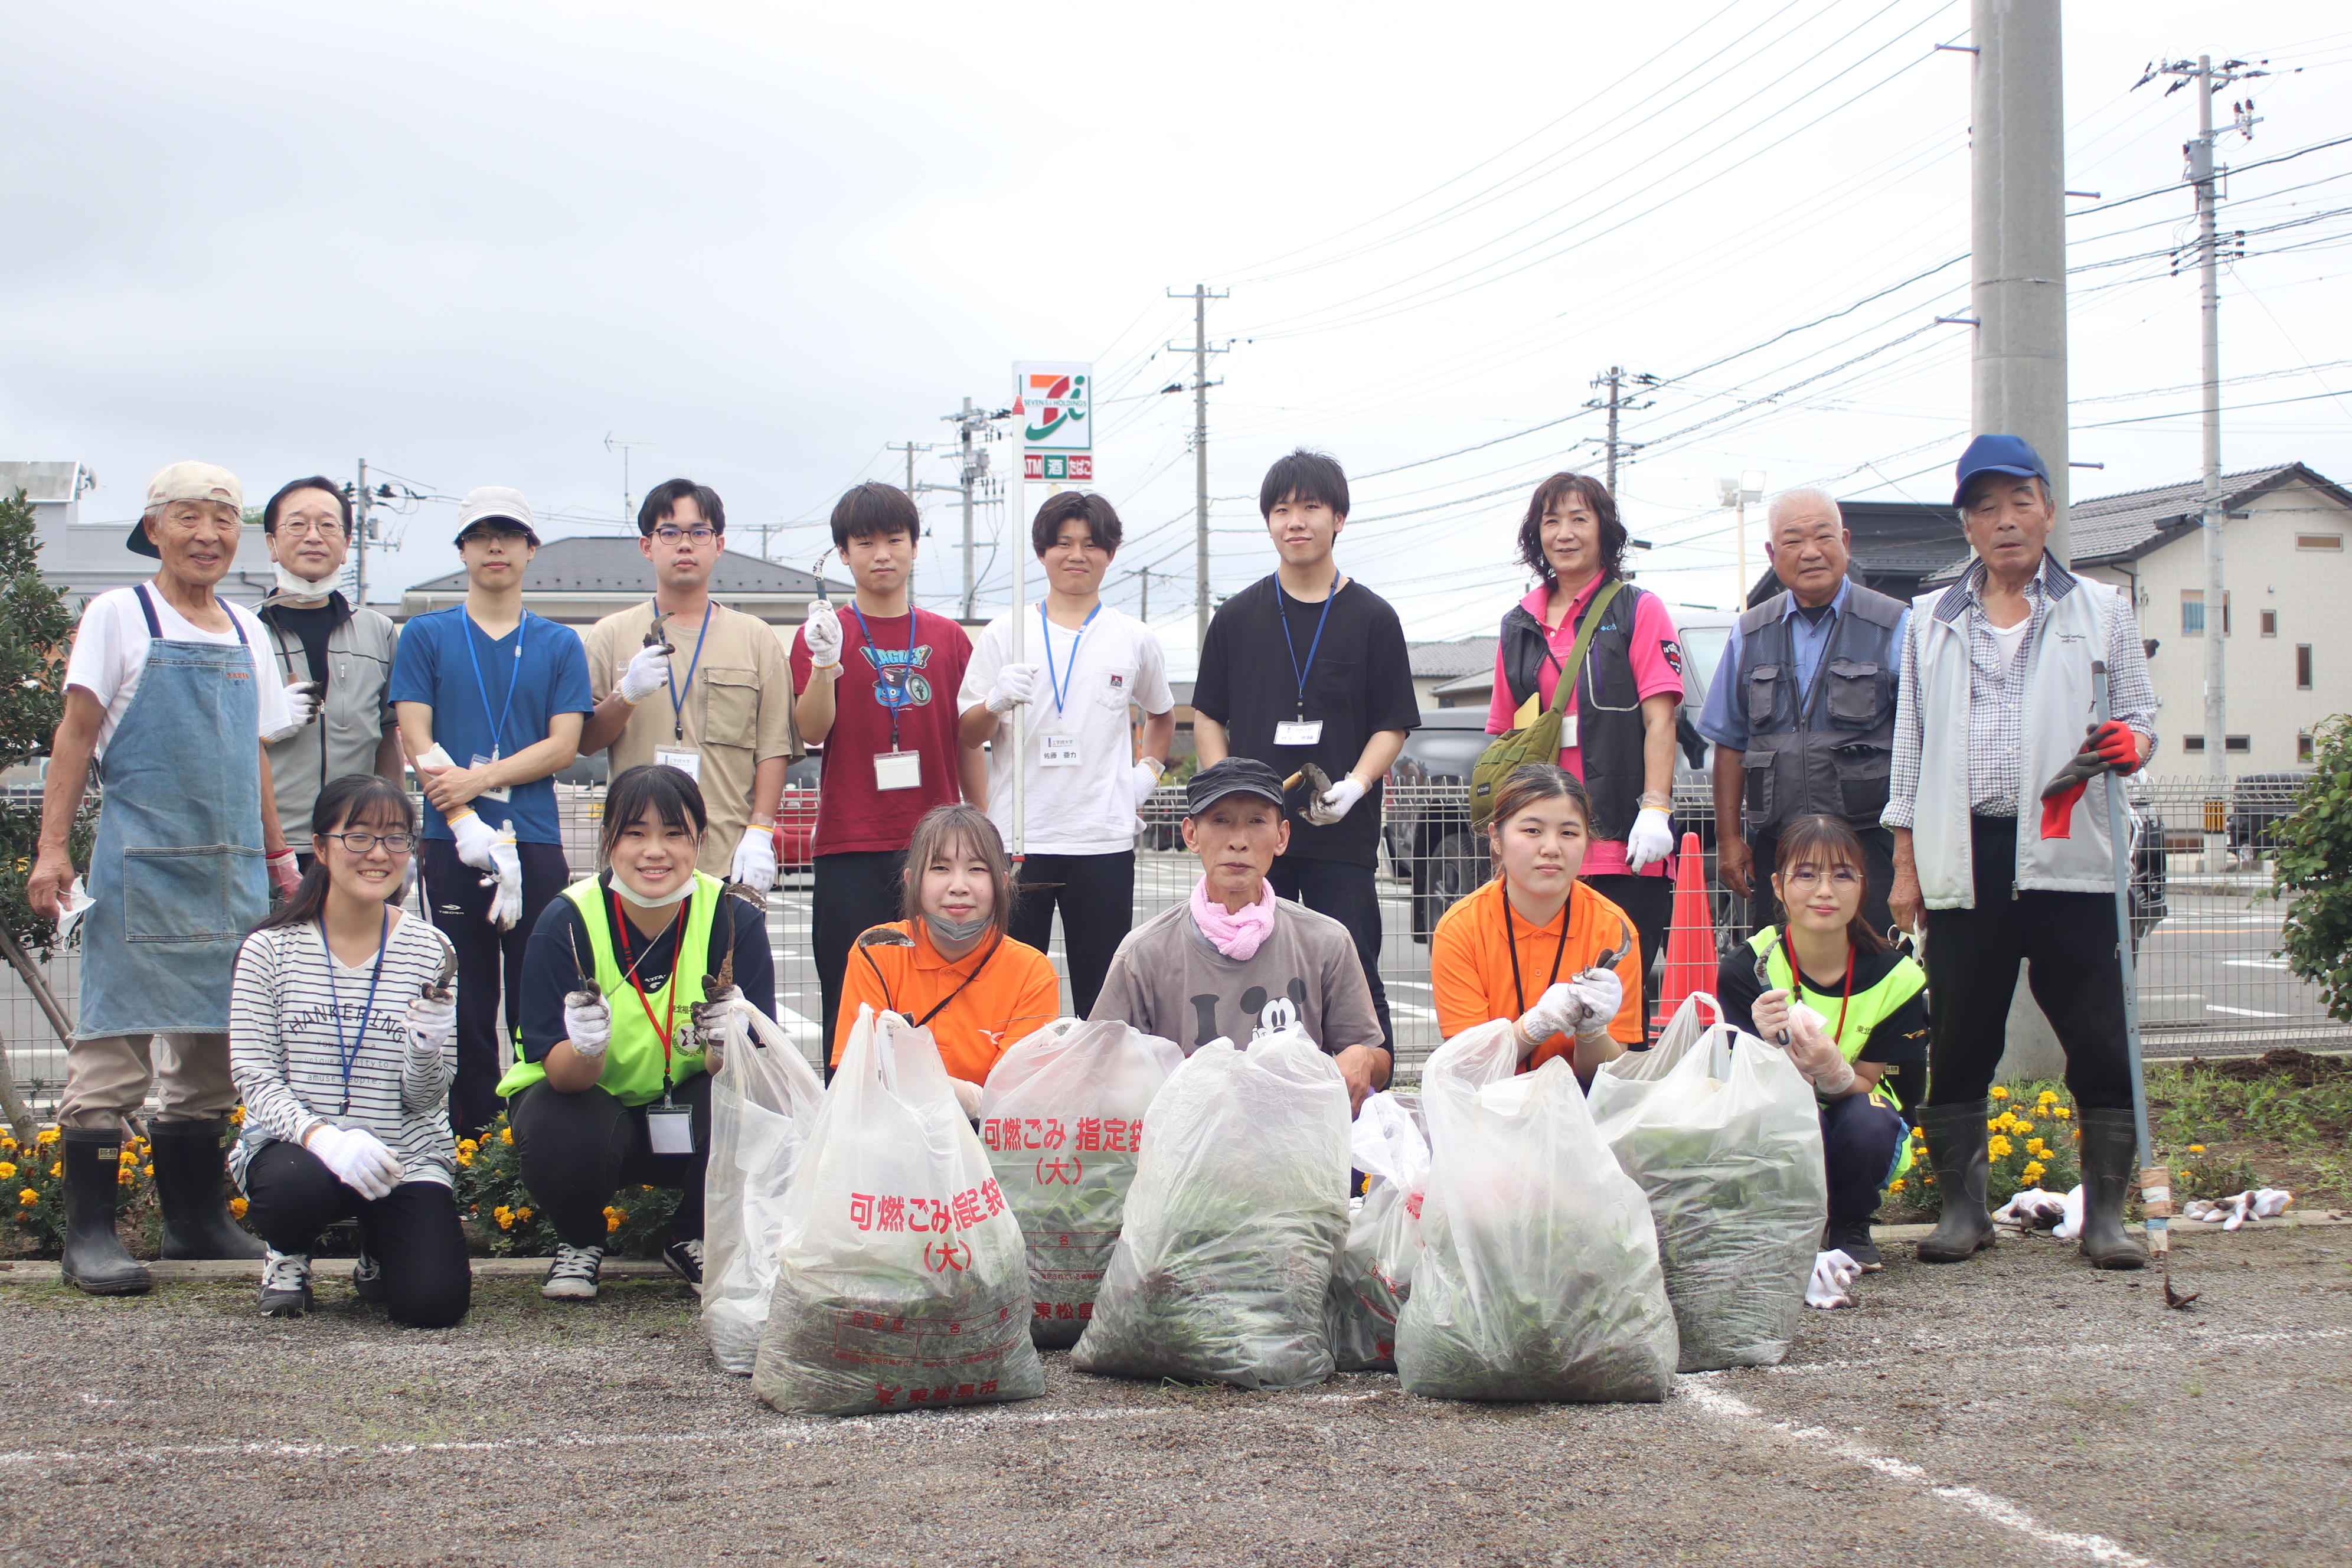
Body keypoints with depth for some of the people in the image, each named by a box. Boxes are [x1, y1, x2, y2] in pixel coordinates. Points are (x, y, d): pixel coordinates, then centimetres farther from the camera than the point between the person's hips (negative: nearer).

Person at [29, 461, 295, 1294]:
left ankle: (197, 1218, 17)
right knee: (116, 1042, -7)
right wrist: (52, 847, -10)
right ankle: (89, 1233, -5)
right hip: (142, 865, -6)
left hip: (233, 868, 6)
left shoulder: (244, 631, 15)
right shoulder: (120, 615, 0)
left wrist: (278, 858, 18)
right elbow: (77, 733, -3)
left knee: (212, 1044, 8)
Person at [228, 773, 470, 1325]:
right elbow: (254, 1077, -8)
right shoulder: (270, 950, -3)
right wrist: (323, 1136, -26)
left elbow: (425, 1101, 0)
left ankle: (380, 1253, 19)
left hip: (405, 1157, 1)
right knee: (298, 1184, -37)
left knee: (435, 1301, -20)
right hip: (294, 1149, -1)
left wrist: (427, 1051, -23)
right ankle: (288, 1256, 2)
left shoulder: (429, 952, 0)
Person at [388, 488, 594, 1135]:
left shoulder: (560, 645, 11)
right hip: (452, 842, -1)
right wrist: (467, 825, -13)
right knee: (468, 1003, 1)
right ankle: (474, 1141, 6)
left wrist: (478, 778, -12)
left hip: (537, 843, 1)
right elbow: (418, 741, 0)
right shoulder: (427, 637, 9)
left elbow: (563, 746, 2)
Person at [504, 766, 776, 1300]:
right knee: (561, 1139, -34)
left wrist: (728, 1045, -43)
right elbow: (559, 1073, -24)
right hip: (588, 1102, -1)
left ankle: (693, 1239, 2)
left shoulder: (735, 920, -16)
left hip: (686, 1111, 1)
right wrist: (586, 1048, -47)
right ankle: (579, 1242, 3)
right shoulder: (565, 924, -19)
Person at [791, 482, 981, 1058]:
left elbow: (967, 745, 15)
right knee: (851, 1004, -2)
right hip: (850, 848, -2)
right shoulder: (823, 632, 5)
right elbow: (812, 732, -6)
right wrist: (824, 663, -22)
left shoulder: (948, 638, 12)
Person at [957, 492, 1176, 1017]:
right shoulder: (1005, 634, 6)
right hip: (1016, 837, -1)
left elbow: (1162, 715, 27)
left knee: (1101, 994, 2)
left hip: (1104, 840, 1)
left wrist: (1149, 770, 10)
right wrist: (996, 703, -15)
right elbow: (967, 735, 5)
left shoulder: (1134, 639, 9)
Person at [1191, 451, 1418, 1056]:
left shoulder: (1372, 618, 4)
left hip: (1342, 833, -2)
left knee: (1354, 981, -3)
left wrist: (1355, 786, -14)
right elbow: (1208, 718, 13)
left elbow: (1393, 726, 4)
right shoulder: (1238, 617, 10)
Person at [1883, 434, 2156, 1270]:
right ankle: (1962, 1208, 13)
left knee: (2100, 1041, -5)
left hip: (2069, 855, -2)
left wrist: (2129, 743, -13)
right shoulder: (1931, 620, 17)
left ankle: (2105, 1212, 3)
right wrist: (1906, 864, 9)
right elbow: (1911, 744, 16)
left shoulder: (2100, 611, 12)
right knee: (1959, 1044, 3)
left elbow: (2139, 713, 12)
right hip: (1965, 857, 2)